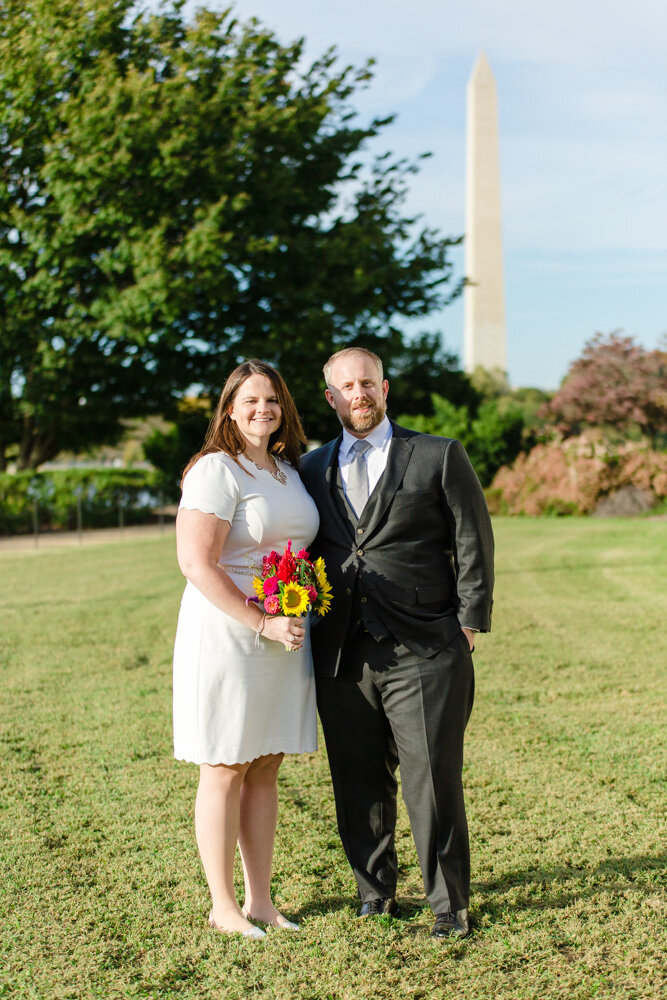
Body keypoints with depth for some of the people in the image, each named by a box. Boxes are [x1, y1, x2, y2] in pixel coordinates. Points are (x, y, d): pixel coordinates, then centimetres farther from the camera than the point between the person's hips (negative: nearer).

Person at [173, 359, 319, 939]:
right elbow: (197, 562, -18)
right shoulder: (216, 470, -10)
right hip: (226, 635, -7)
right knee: (225, 771, 2)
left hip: (285, 638, 7)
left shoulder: (289, 471, 14)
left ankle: (260, 900, 20)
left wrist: (303, 614, 9)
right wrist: (263, 624, -19)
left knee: (265, 770, 11)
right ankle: (223, 907, 13)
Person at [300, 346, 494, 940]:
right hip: (342, 656, 3)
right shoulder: (312, 470, 15)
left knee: (433, 780, 0)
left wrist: (468, 624, -3)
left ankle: (449, 904, 15)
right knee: (359, 783, 9)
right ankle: (376, 892, 26)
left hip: (423, 652, -3)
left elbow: (474, 545, 3)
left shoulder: (439, 457, 4)